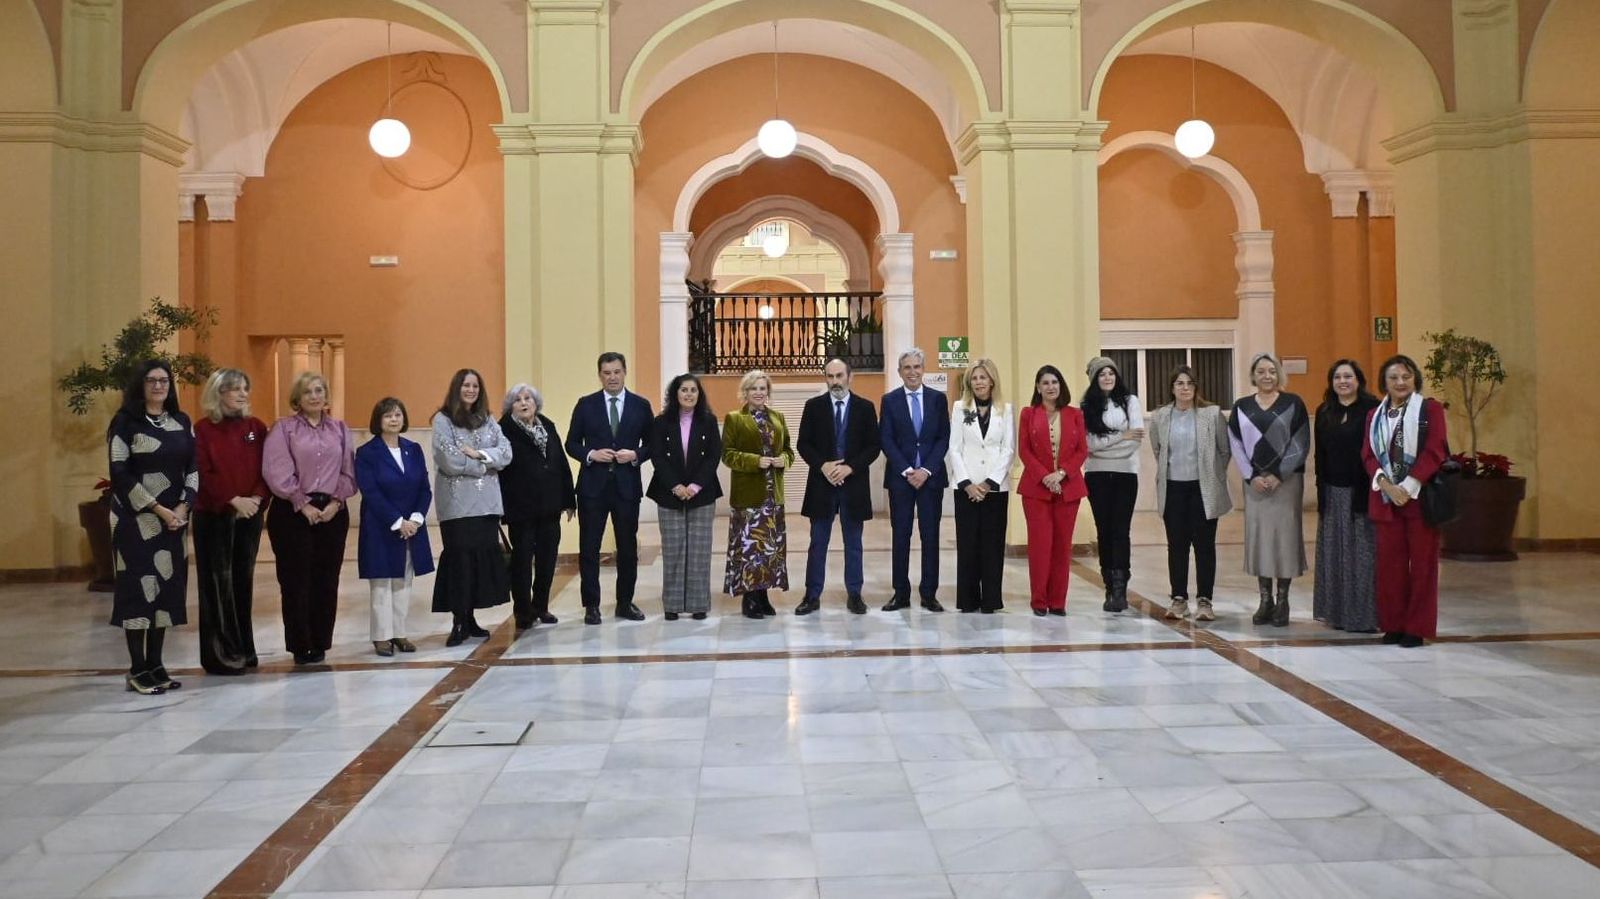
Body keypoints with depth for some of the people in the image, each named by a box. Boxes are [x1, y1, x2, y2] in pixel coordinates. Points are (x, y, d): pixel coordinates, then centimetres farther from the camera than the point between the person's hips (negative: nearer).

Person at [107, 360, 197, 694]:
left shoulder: (181, 422, 11)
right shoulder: (125, 422, -4)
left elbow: (193, 468, 9)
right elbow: (120, 474, -10)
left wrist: (183, 507, -6)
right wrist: (158, 510, -14)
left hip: (174, 517, 5)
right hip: (137, 518, -5)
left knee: (167, 585, 5)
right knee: (139, 586, -5)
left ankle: (155, 664, 13)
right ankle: (137, 670, 1)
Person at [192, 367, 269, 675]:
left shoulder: (256, 427, 8)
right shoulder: (203, 429, -4)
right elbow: (202, 474, -10)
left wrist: (258, 498, -11)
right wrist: (233, 500, -18)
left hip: (250, 515, 4)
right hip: (214, 516, -4)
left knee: (243, 580, 9)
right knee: (219, 583, -1)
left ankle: (243, 648, 17)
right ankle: (221, 653, 5)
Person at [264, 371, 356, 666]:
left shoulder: (340, 429, 11)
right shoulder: (283, 429, 1)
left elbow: (348, 471, 7)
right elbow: (277, 472, -9)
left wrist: (336, 501, -6)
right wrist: (303, 504, -11)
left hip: (332, 512, 3)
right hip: (292, 512, -3)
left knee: (326, 580, 5)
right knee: (296, 581, 0)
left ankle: (320, 643, 15)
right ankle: (300, 645, 8)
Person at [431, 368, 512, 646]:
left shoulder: (487, 420, 14)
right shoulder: (443, 420, -1)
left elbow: (506, 453, 3)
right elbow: (450, 461, -13)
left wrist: (479, 454, -13)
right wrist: (485, 465, -5)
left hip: (486, 501, 5)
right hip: (457, 502, -5)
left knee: (484, 556, 3)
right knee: (460, 558, -5)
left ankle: (470, 617, 12)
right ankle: (458, 622, 1)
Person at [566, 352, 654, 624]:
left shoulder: (641, 405, 4)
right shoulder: (586, 405, 3)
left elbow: (652, 444, 6)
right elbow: (572, 443, 4)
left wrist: (636, 455, -13)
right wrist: (591, 454, -14)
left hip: (627, 485, 1)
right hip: (593, 485, -1)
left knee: (628, 546, 8)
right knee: (589, 547, 2)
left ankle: (625, 602, 21)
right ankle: (591, 605, 11)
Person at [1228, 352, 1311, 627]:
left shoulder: (1293, 403, 1)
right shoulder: (1241, 406, 8)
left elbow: (1301, 444, -3)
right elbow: (1236, 445, 5)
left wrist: (1278, 475, -10)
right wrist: (1251, 476, -7)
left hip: (1286, 480, -2)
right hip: (1254, 480, 2)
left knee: (1284, 535, -2)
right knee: (1257, 535, 3)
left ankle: (1282, 601, 6)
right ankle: (1265, 601, 11)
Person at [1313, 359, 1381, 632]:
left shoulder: (1372, 409, -5)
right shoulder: (1324, 412, 11)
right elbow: (1320, 454, 12)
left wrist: (1371, 489, -15)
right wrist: (1321, 490, 5)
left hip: (1361, 491, -5)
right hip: (1333, 492, 5)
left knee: (1362, 553, -2)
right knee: (1333, 554, 8)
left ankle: (1364, 615, 5)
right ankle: (1336, 612, 15)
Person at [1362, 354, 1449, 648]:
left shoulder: (1430, 409, 1)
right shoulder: (1374, 416, 13)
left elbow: (1435, 451, -8)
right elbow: (1368, 455, 6)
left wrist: (1408, 487, -15)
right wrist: (1387, 485, -11)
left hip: (1420, 496, -3)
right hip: (1386, 498, 4)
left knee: (1422, 562, 1)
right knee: (1390, 563, 4)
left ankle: (1418, 627, 6)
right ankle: (1393, 624, 12)